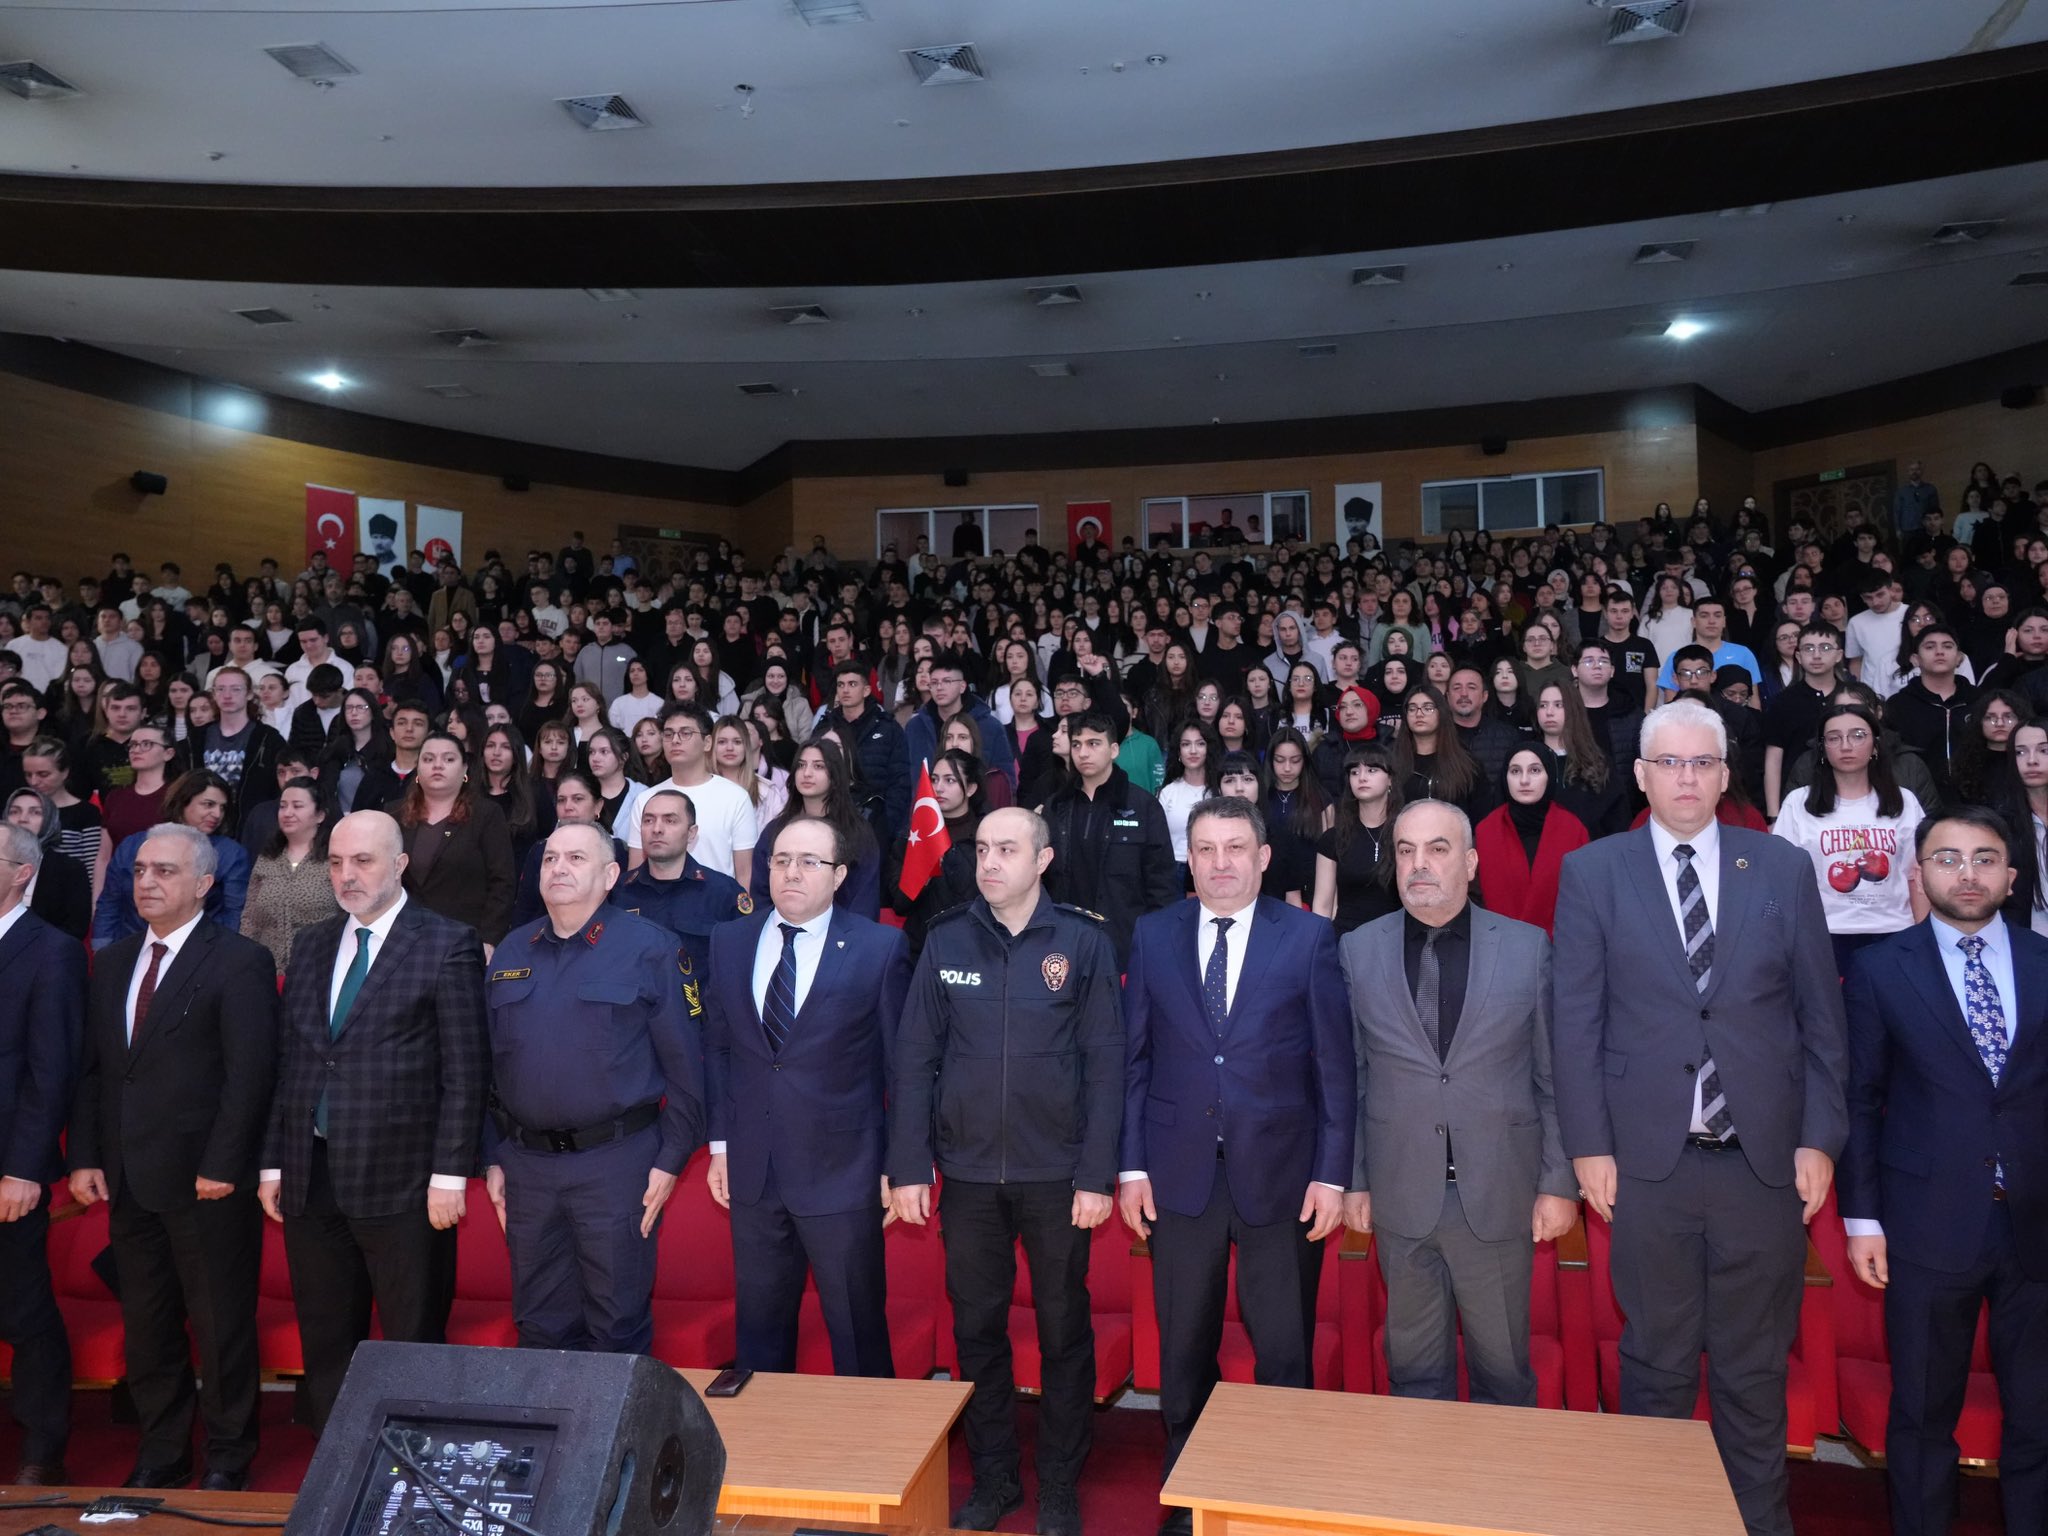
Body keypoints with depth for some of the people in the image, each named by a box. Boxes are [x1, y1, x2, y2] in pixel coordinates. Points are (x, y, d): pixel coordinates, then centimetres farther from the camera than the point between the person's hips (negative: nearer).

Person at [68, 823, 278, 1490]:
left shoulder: (240, 961, -9)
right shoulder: (113, 961, 11)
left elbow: (250, 1075, -13)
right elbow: (91, 1068, 12)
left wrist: (221, 1168, -16)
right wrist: (84, 1158, 4)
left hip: (207, 1183, -6)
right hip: (130, 1181, 6)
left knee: (221, 1327, 6)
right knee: (146, 1327, 15)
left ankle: (227, 1460, 22)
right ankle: (160, 1454, 30)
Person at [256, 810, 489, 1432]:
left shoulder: (448, 944, -6)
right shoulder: (311, 944, 13)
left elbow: (465, 1071, -9)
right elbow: (288, 1061, 14)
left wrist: (450, 1173, -13)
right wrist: (273, 1163, 10)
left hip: (401, 1183, -6)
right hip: (311, 1180, 6)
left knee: (414, 1346, 4)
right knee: (324, 1346, 15)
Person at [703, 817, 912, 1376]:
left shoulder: (880, 948, -7)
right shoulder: (730, 942, 5)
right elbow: (716, 1046, 10)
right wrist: (721, 1143, 7)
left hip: (842, 1176, -3)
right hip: (753, 1172, 4)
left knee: (858, 1329, 8)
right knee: (758, 1328, 16)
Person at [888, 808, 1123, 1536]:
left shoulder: (1083, 941, -5)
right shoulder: (946, 939, -1)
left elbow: (1105, 1063, -6)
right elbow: (915, 1059, 1)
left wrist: (1097, 1175, -9)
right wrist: (908, 1167, -3)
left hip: (1056, 1173, -2)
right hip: (968, 1172, 2)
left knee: (1063, 1331, 10)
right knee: (977, 1328, 13)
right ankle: (993, 1476, 31)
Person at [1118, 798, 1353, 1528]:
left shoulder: (1309, 936, -3)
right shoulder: (1153, 935, 2)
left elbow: (1335, 1064, -2)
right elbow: (1134, 1057, 3)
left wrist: (1332, 1173, -5)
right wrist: (1131, 1166, 0)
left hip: (1280, 1173, -1)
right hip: (1180, 1172, 2)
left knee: (1284, 1351, 9)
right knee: (1184, 1350, 12)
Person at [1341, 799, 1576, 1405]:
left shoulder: (1528, 948, -1)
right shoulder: (1358, 950, 1)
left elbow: (1553, 1077, 1)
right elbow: (1351, 1077, 4)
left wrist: (1559, 1184, 0)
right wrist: (1352, 1180, 4)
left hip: (1500, 1197, -1)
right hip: (1400, 1197, 1)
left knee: (1503, 1368, 12)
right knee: (1415, 1366, 13)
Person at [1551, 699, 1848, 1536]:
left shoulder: (1782, 868, 5)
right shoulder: (1593, 872, 1)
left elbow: (1822, 1014, 7)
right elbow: (1574, 1018, 0)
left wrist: (1820, 1137, 2)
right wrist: (1589, 1145, -4)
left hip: (1765, 1156, 1)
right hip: (1649, 1157, -1)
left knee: (1754, 1366, 12)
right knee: (1657, 1362, 10)